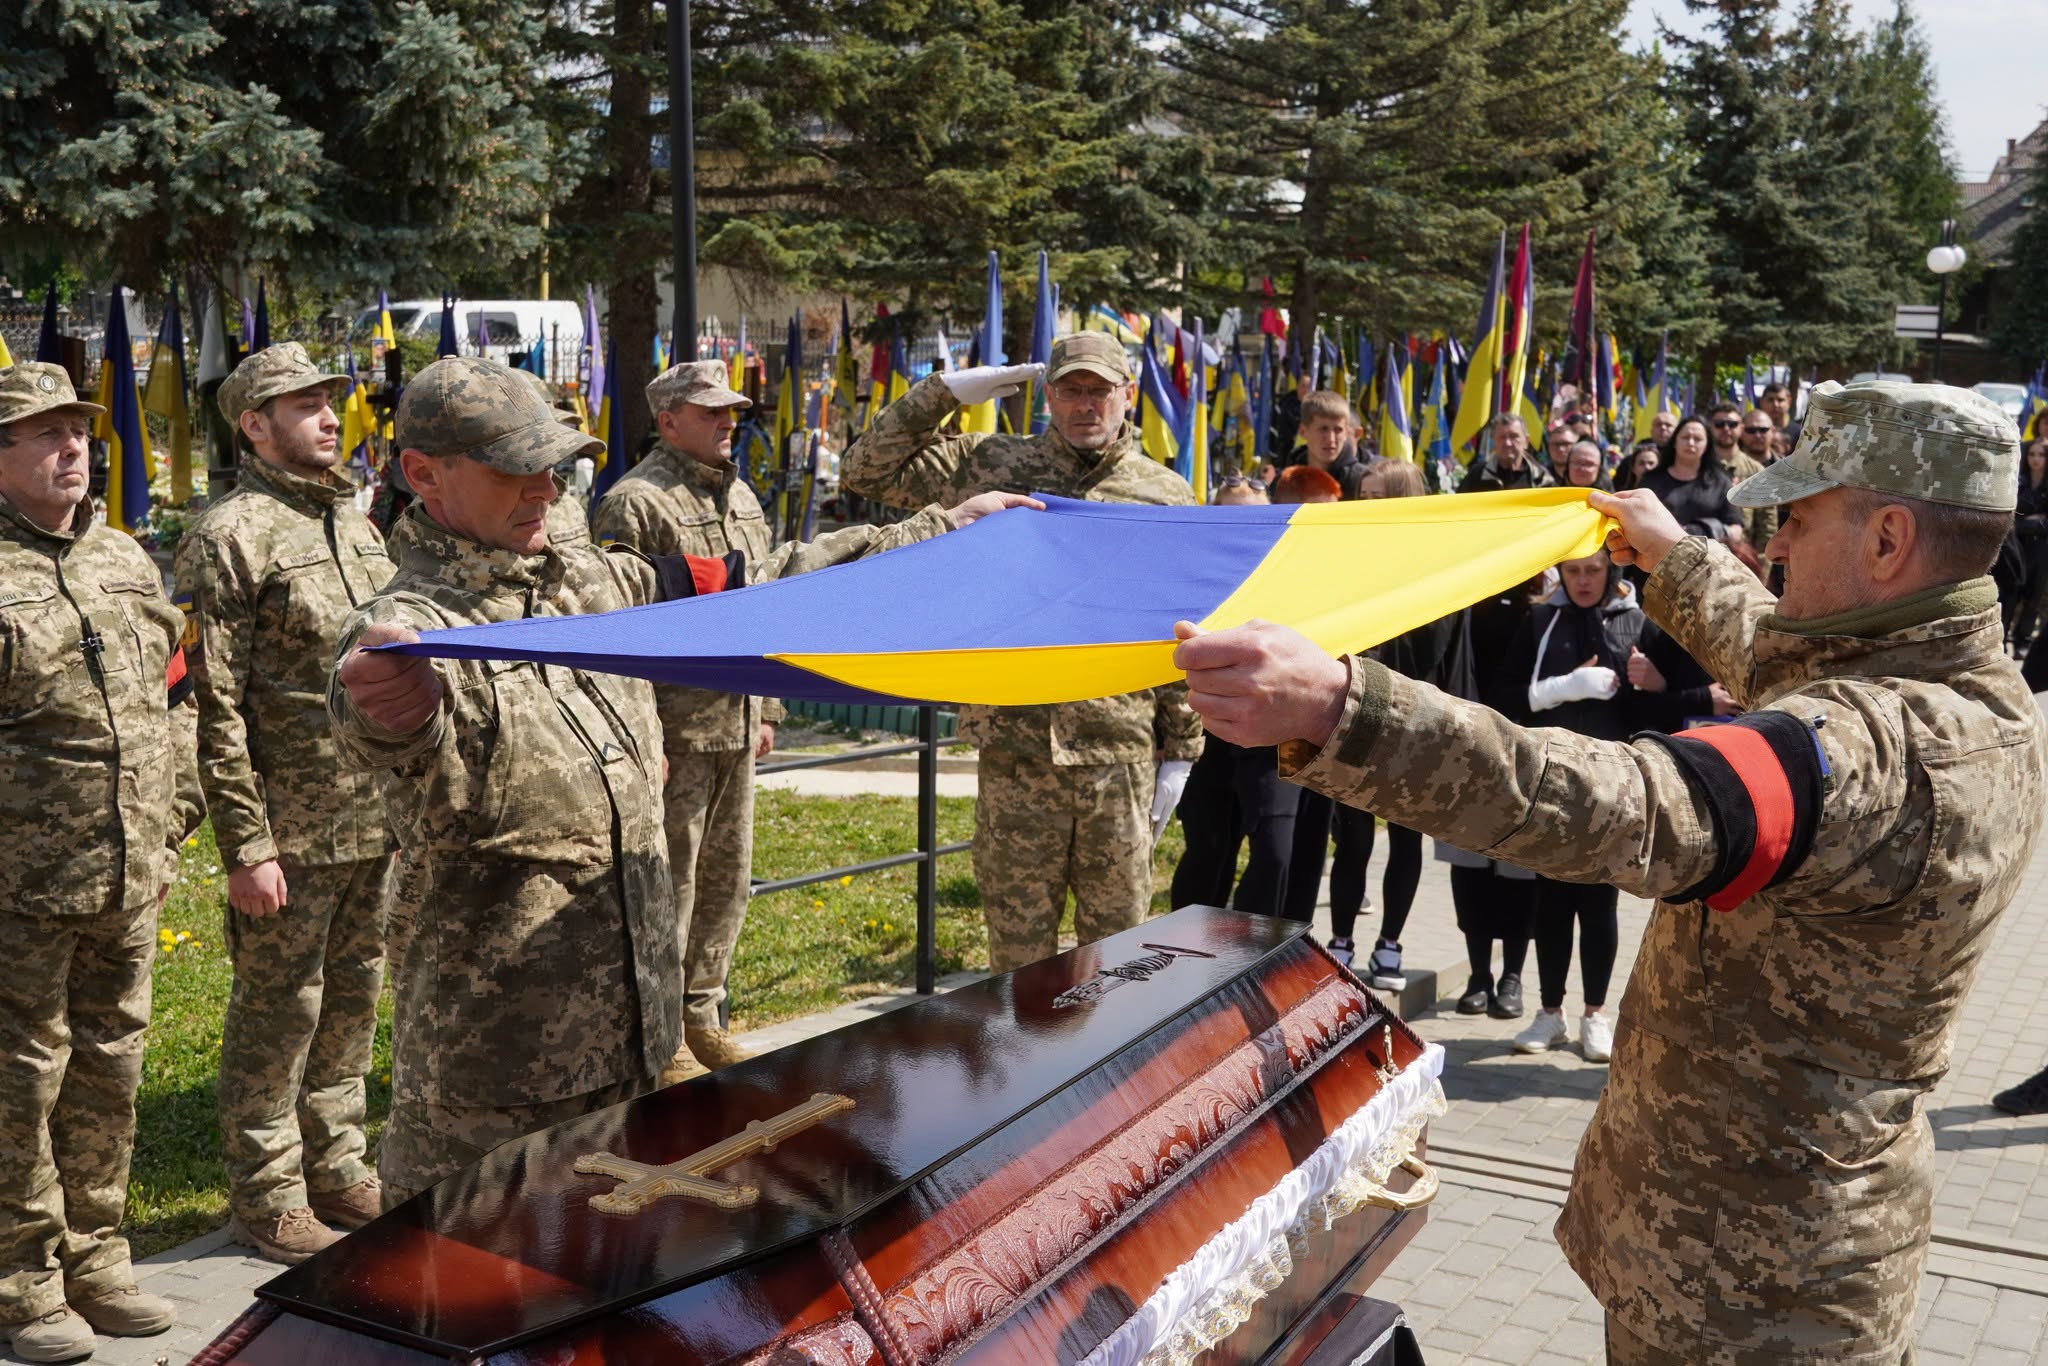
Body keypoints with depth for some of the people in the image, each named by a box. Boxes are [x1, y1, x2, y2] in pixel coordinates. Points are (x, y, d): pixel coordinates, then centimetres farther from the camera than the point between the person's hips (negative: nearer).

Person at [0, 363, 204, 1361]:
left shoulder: (127, 561, 13)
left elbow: (173, 692, 19)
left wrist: (173, 820, 16)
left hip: (131, 877, 6)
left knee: (110, 1068, 15)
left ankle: (95, 1261, 29)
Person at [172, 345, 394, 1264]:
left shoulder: (354, 523, 13)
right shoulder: (230, 536, -11)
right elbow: (213, 706, -14)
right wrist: (247, 847, -17)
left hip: (378, 822, 7)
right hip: (293, 832, -7)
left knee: (353, 1002, 16)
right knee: (278, 1014, 4)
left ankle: (335, 1167, 31)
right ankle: (265, 1197, 19)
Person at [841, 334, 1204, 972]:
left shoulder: (1166, 494, 6)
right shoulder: (990, 463, 6)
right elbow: (867, 471, 5)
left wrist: (1180, 751, 6)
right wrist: (945, 391, 0)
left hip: (1122, 757, 0)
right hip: (1015, 750, 0)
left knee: (1117, 933, 11)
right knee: (1018, 941, 9)